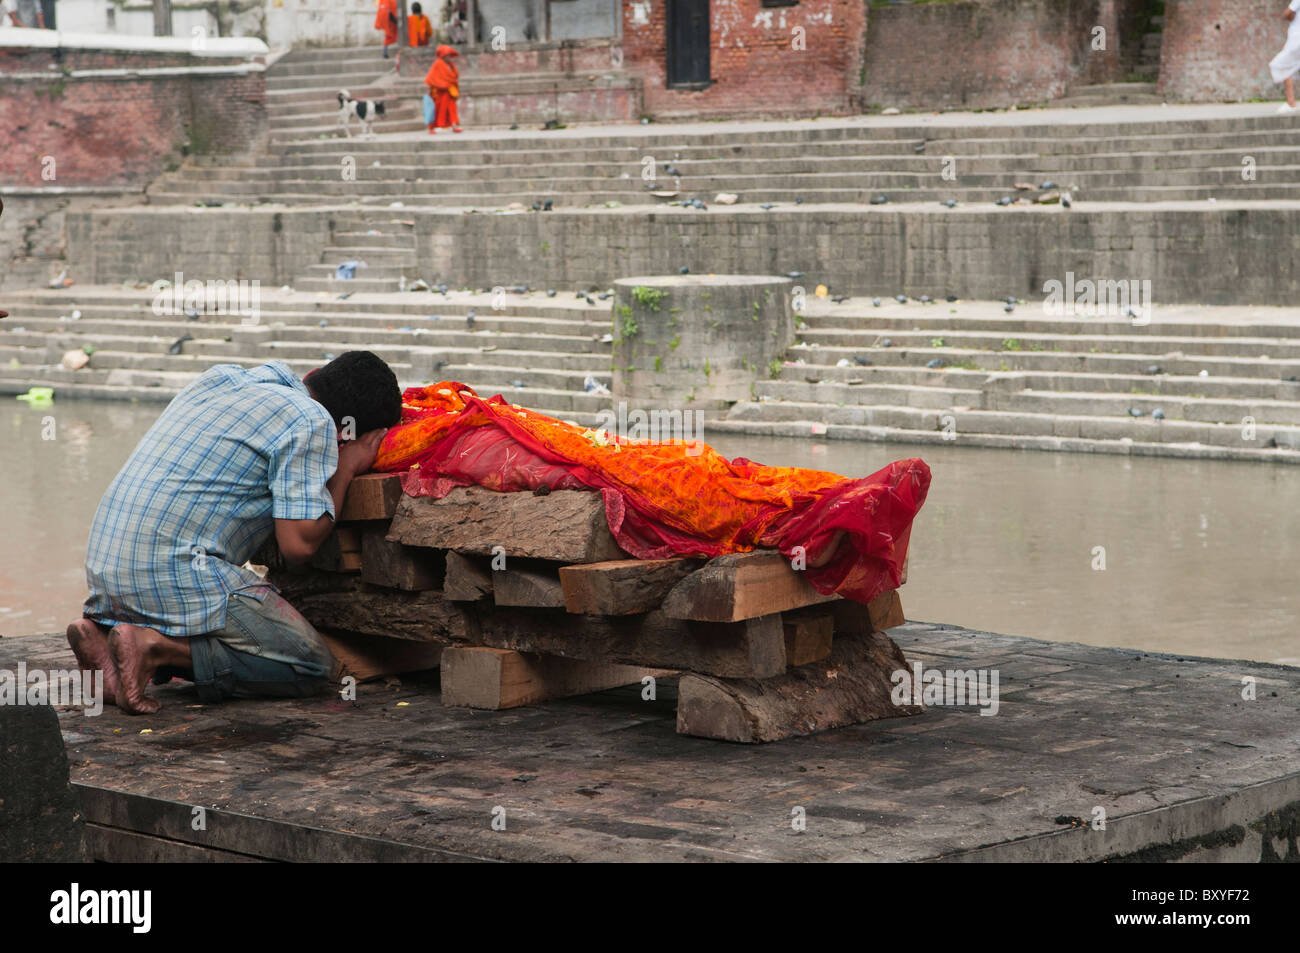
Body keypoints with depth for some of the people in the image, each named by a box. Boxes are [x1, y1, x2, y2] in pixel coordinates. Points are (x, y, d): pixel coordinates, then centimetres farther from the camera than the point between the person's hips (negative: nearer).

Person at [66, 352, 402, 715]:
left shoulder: (221, 376, 17)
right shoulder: (312, 423, -7)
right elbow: (298, 544, -12)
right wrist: (346, 468, 3)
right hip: (176, 572, -9)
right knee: (314, 666, -3)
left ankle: (102, 631, 7)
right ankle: (157, 646, -15)